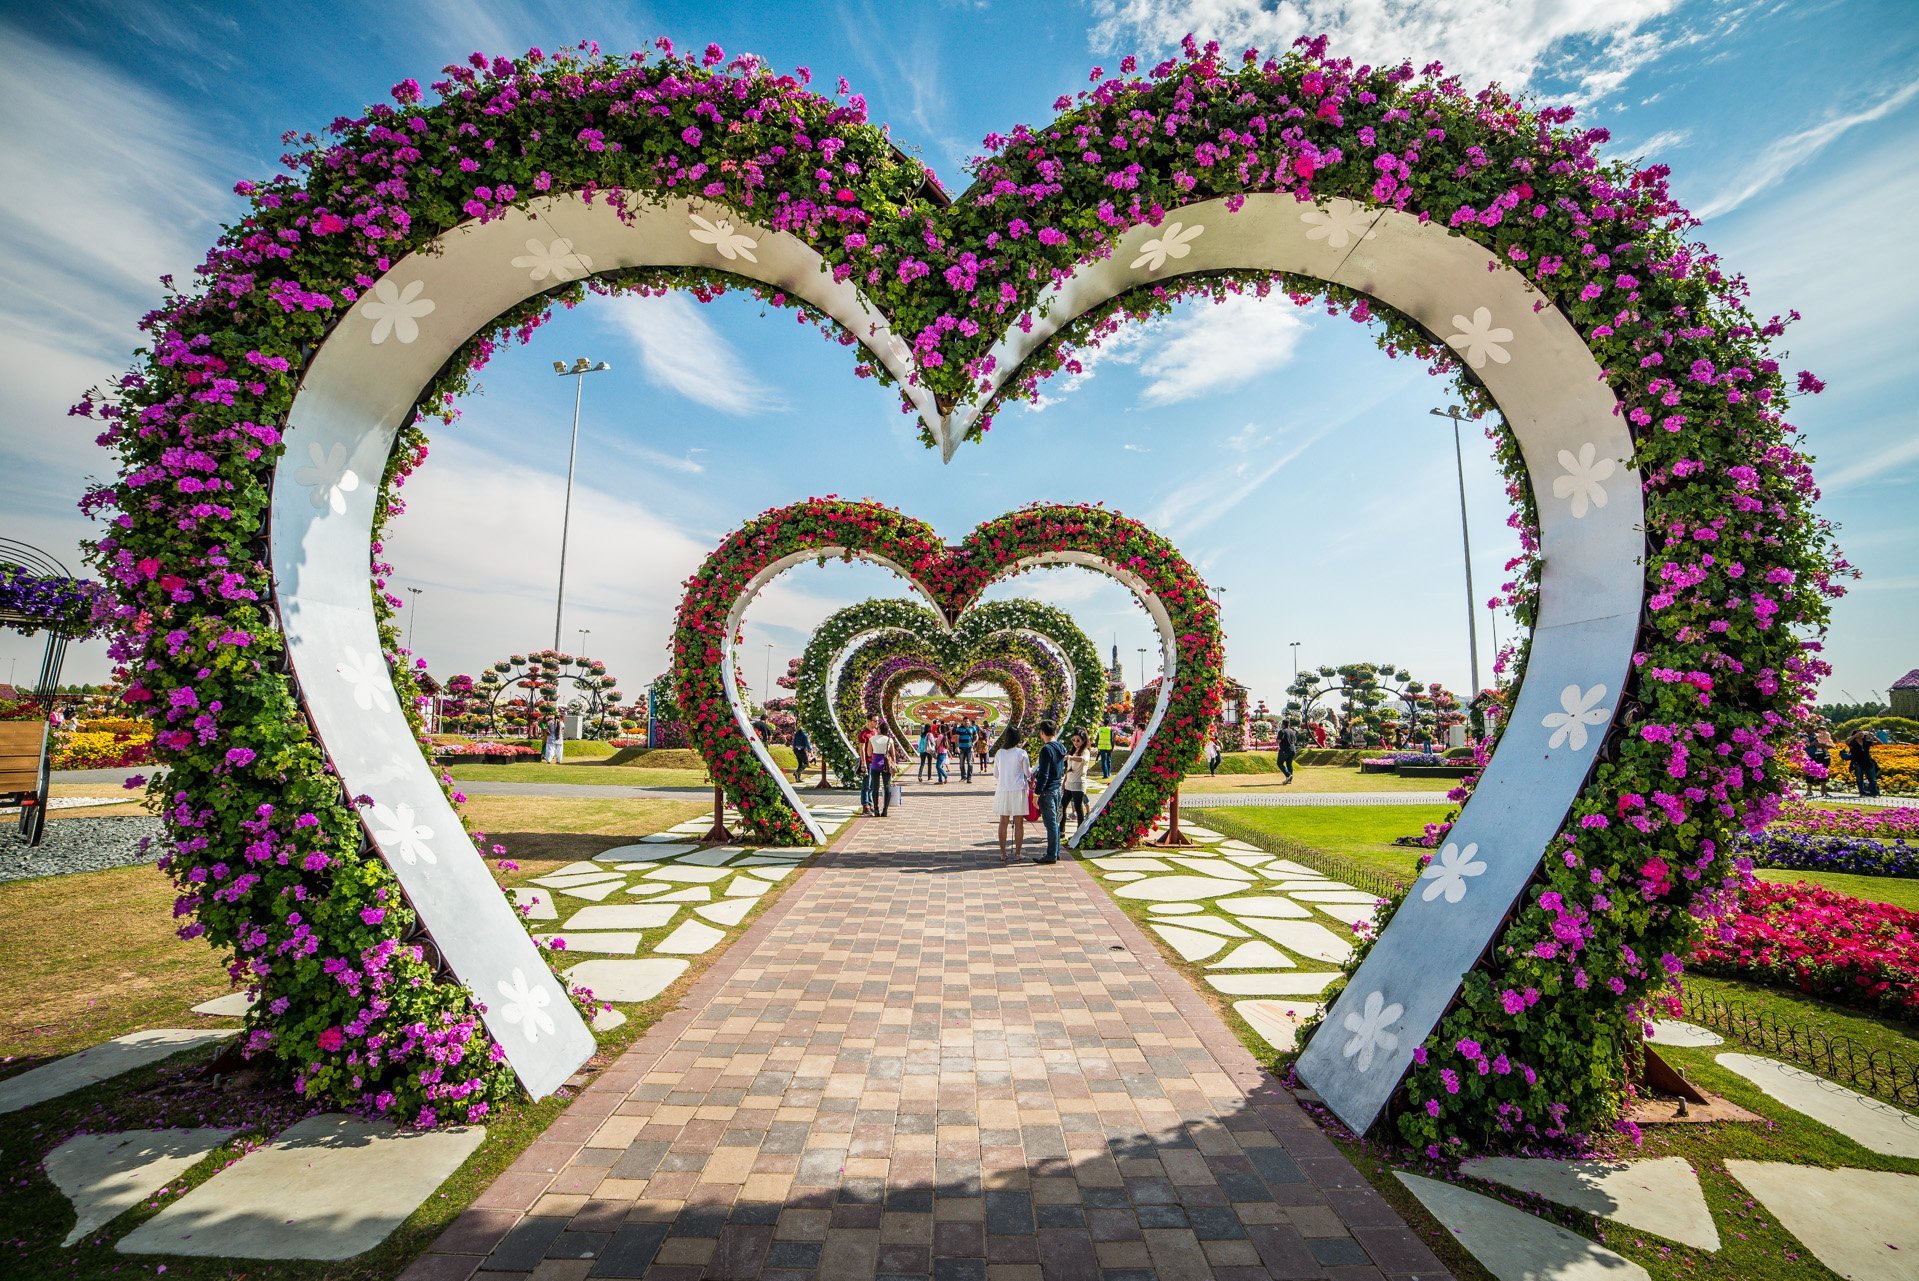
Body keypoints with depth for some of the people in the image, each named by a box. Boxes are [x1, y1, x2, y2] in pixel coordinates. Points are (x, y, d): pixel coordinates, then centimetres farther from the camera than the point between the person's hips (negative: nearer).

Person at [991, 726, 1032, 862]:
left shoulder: (999, 753, 1)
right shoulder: (1021, 753, -8)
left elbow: (995, 774, 9)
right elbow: (1027, 773, -1)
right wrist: (1030, 769, 21)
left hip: (1002, 790, 3)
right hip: (1018, 790, -3)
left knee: (1003, 822, 8)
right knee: (1019, 823, 6)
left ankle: (1003, 854, 11)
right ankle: (1017, 853, 11)